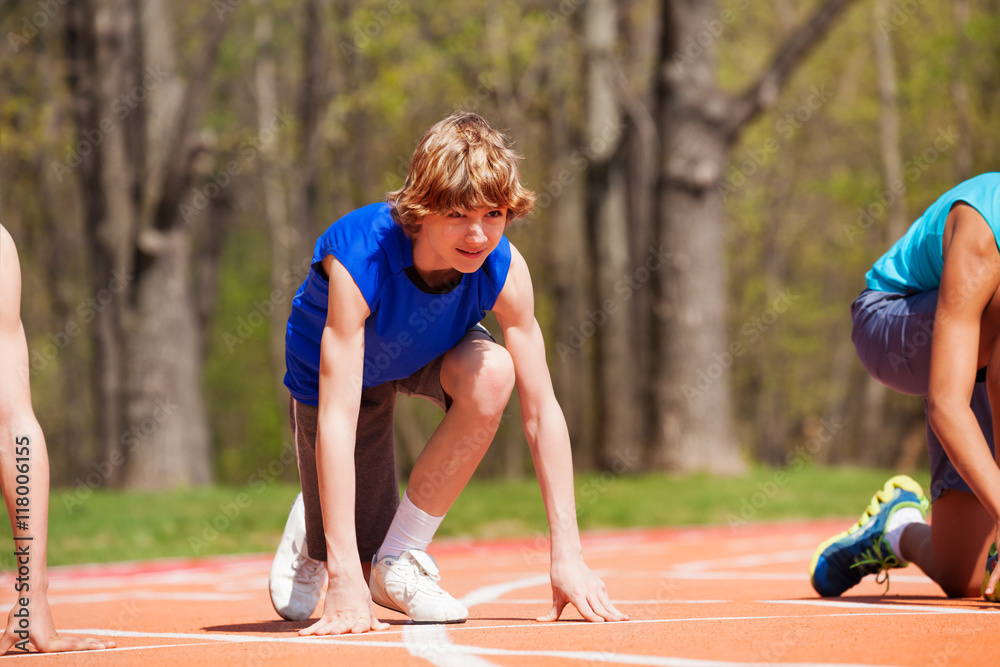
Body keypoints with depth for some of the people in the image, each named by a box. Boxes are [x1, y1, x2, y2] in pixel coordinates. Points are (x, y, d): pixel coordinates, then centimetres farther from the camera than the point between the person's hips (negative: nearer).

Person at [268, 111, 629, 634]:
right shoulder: (358, 261, -41)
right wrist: (345, 577, -49)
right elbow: (338, 420, -44)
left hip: (433, 354, 3)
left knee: (491, 374, -34)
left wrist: (567, 554, -31)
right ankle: (311, 534, 33)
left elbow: (541, 410, -25)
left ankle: (399, 559, -16)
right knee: (354, 561, -7)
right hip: (332, 370, -3)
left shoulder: (503, 268, -31)